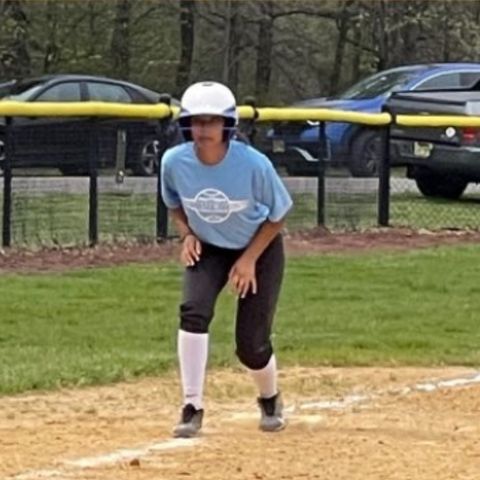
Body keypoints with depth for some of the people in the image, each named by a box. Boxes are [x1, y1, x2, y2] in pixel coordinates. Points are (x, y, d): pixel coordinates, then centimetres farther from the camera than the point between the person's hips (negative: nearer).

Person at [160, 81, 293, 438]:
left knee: (251, 343, -4)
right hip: (208, 249, 2)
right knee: (194, 312, -25)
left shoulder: (254, 164, -29)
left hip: (258, 249, -2)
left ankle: (270, 398, 31)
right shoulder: (175, 162, -20)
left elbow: (277, 216, -12)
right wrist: (187, 235, -14)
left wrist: (249, 259, -17)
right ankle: (192, 407, -15)